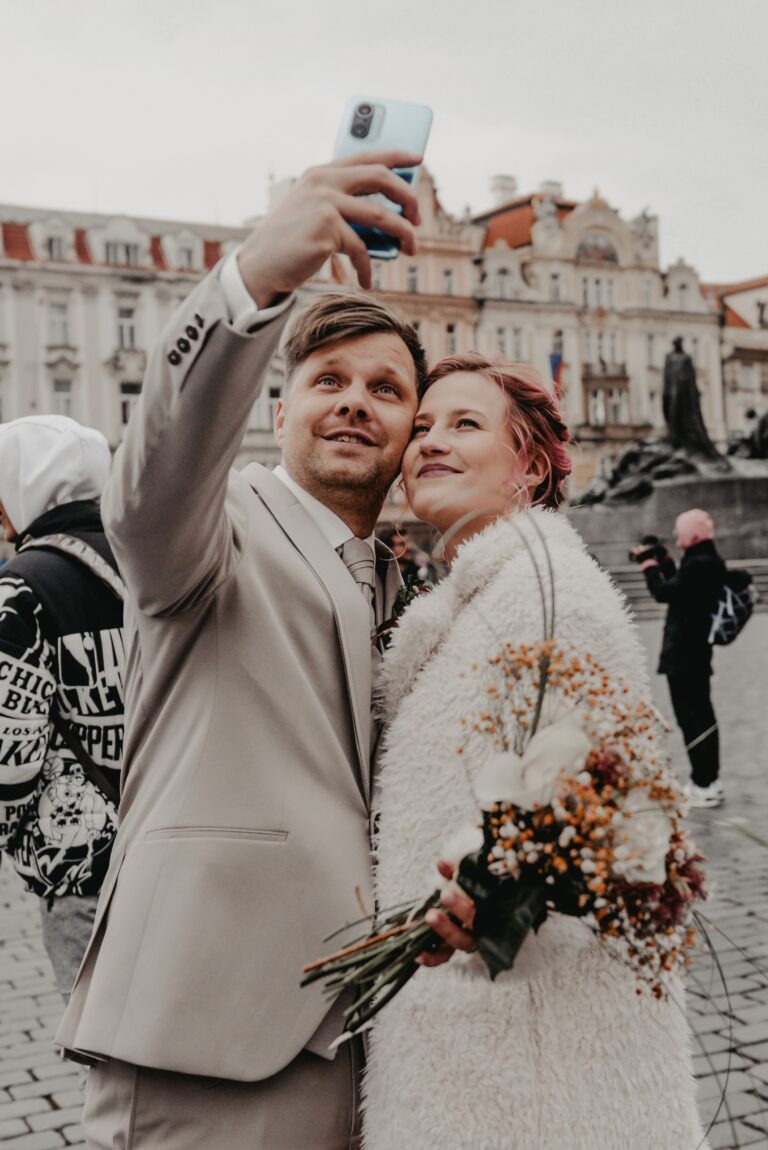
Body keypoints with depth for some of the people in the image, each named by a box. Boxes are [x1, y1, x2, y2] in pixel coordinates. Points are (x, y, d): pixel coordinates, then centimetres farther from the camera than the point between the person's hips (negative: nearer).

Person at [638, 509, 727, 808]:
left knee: (692, 719, -7)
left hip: (683, 655, -11)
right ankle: (710, 780, 26)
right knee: (702, 716, 17)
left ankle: (703, 786, -4)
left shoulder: (698, 564, -22)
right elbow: (679, 588, 18)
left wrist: (650, 567, -5)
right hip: (695, 651, 11)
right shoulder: (708, 561, 11)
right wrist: (665, 562, 12)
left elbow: (664, 592, -21)